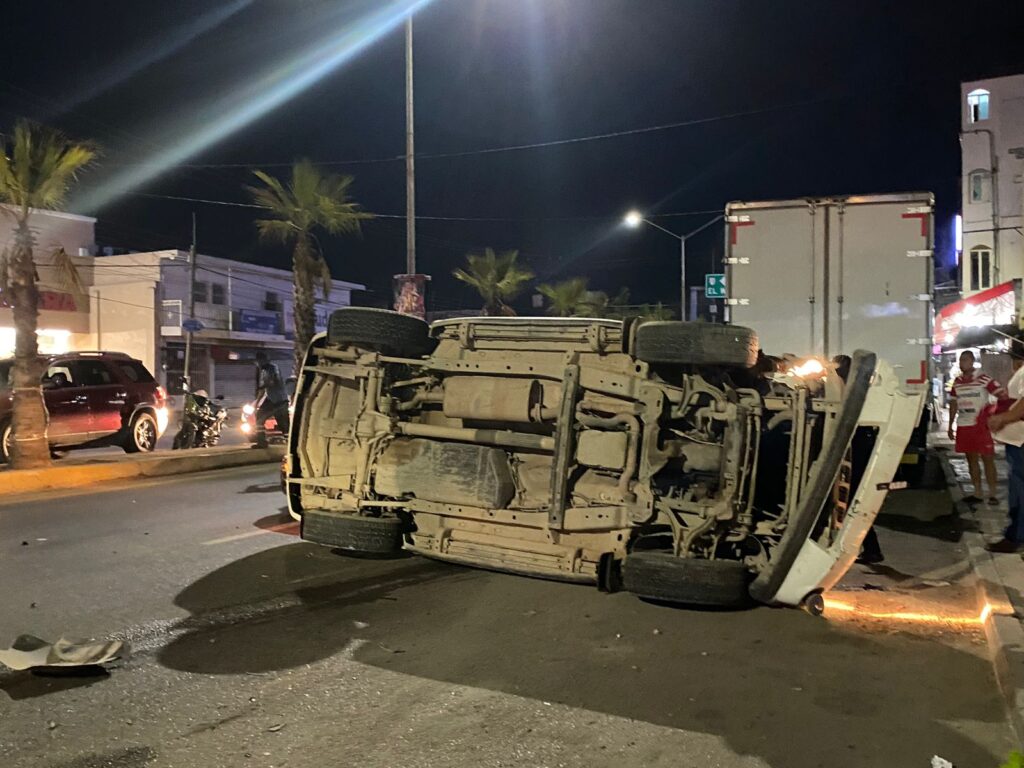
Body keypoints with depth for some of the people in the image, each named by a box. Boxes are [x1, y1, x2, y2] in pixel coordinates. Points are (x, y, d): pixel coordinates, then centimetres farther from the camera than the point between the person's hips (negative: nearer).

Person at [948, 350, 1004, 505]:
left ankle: (992, 494, 4)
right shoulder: (957, 382, 9)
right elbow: (953, 404, 16)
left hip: (981, 426, -5)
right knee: (971, 459, 10)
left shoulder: (984, 379, -9)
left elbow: (1003, 396, -9)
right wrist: (950, 425, 15)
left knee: (987, 459, -2)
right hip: (963, 426, 5)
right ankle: (977, 493, 17)